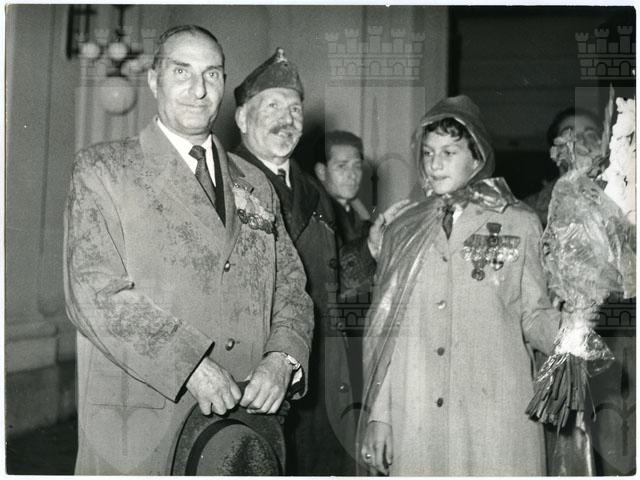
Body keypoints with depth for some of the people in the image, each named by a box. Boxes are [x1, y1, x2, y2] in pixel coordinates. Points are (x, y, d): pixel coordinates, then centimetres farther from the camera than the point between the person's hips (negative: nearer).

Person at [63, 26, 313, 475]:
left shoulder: (255, 184, 15)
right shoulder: (103, 168, 0)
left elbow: (291, 286, 13)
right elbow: (95, 292, -11)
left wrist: (283, 358, -7)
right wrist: (190, 365, -19)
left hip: (245, 414, 4)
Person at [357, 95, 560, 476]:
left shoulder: (519, 223, 6)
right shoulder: (403, 231, 12)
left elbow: (535, 315, 5)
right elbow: (382, 327, 9)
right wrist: (376, 413, 3)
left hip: (497, 416, -1)